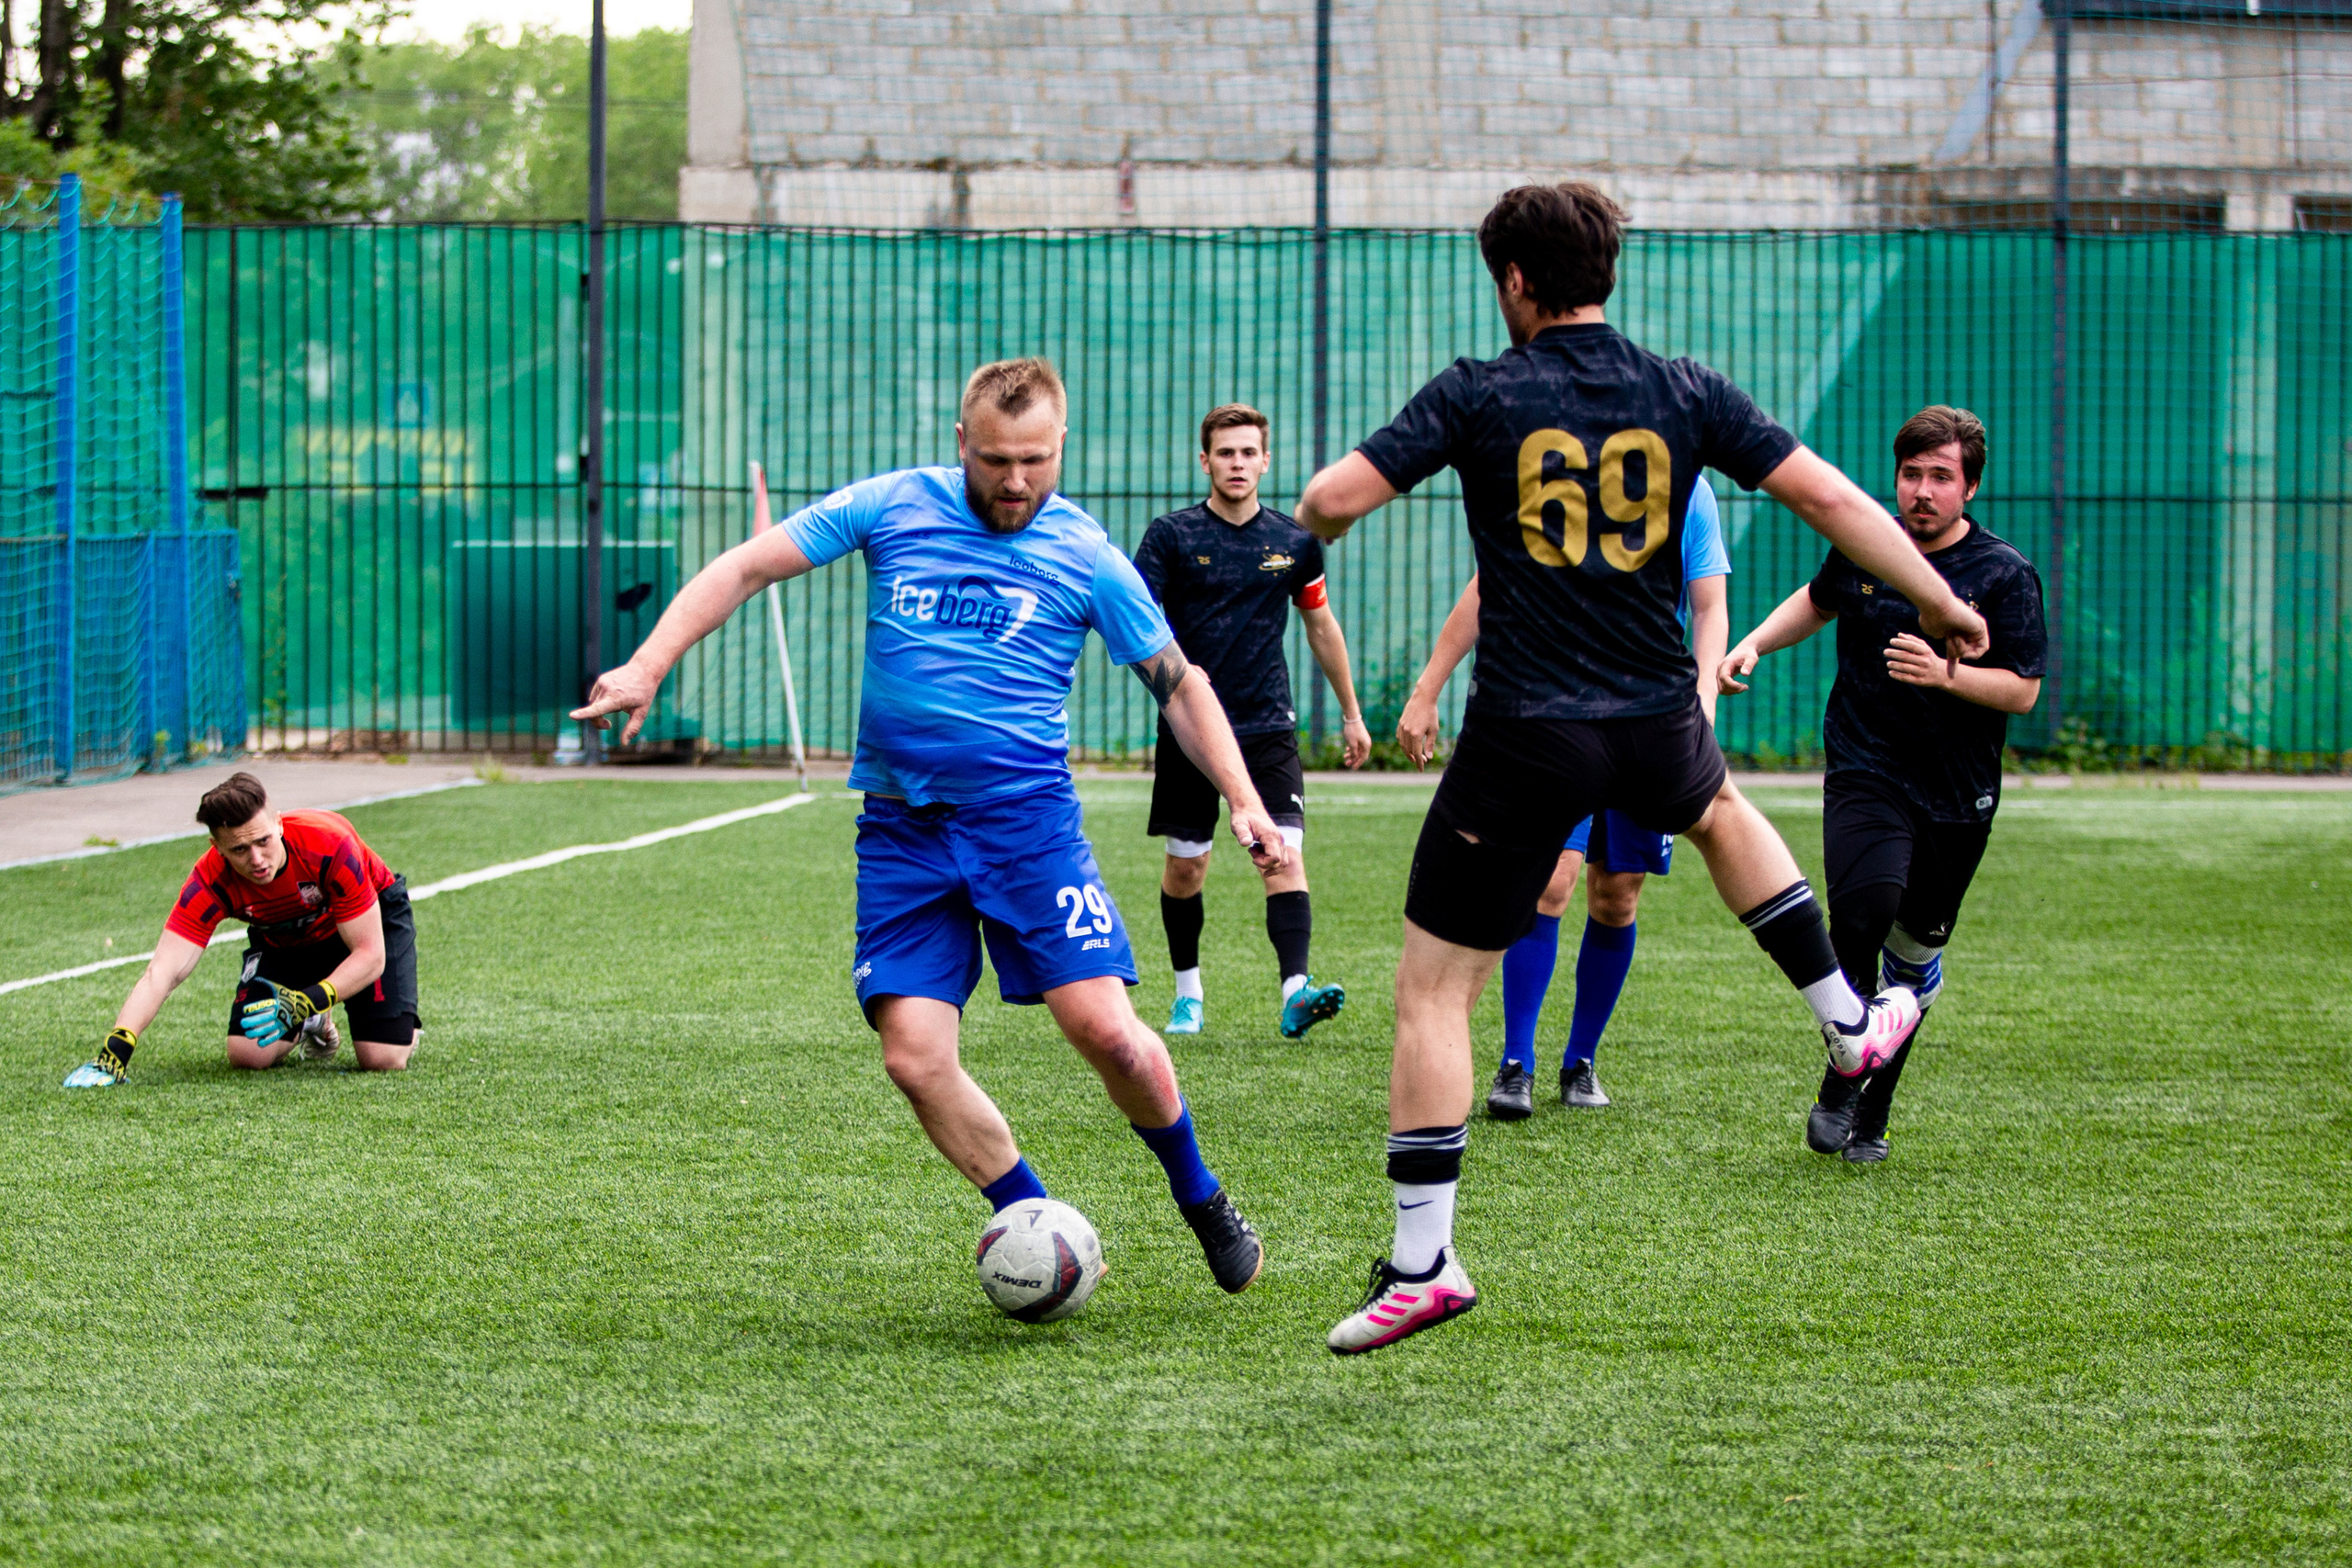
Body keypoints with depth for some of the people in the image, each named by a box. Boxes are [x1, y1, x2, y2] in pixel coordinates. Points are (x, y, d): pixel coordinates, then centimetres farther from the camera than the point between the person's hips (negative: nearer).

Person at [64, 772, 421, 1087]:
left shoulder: (329, 845, -39)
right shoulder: (210, 883, -33)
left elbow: (370, 955, -33)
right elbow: (161, 974, -37)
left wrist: (307, 1002, -47)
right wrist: (115, 1049, -51)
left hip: (374, 917, -3)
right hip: (283, 941, 3)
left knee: (383, 1059, -18)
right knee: (248, 1055, -15)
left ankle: (405, 1023, 19)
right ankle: (316, 1026, 18)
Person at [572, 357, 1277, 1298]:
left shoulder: (1086, 557, 2)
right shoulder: (892, 508, 3)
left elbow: (1178, 683, 10)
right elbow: (748, 567, 7)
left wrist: (1242, 800, -1)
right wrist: (648, 667, -3)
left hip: (1027, 818, -2)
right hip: (902, 827, 2)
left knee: (1103, 1026, -15)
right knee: (914, 1055, -11)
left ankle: (1202, 1201, 11)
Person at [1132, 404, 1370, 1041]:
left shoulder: (1295, 542, 6)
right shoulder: (1171, 535, -2)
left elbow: (1321, 626, 18)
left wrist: (1351, 713, 22)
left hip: (1268, 728, 1)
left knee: (1286, 856, -14)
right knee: (1185, 868, 6)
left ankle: (1296, 994, -24)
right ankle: (1188, 990, 25)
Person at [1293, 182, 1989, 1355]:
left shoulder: (1476, 398, -7)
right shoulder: (1685, 395, 2)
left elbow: (1329, 500, -12)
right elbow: (1828, 497, 1)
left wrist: (1317, 523, 13)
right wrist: (1938, 601, 12)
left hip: (1524, 738, -4)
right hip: (1655, 727, 4)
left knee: (1432, 991, 3)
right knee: (1717, 809, 41)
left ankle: (1421, 1259, -3)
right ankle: (1848, 1020, 43)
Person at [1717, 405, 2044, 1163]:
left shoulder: (2005, 574, -4)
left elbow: (2023, 691, -6)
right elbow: (1817, 600, 27)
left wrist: (1945, 674, -21)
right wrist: (1756, 643, 12)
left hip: (1957, 796, 0)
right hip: (1864, 775, 0)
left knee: (1913, 953, 7)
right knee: (1867, 903, -27)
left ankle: (1869, 1117, 24)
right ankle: (1842, 1080, -11)